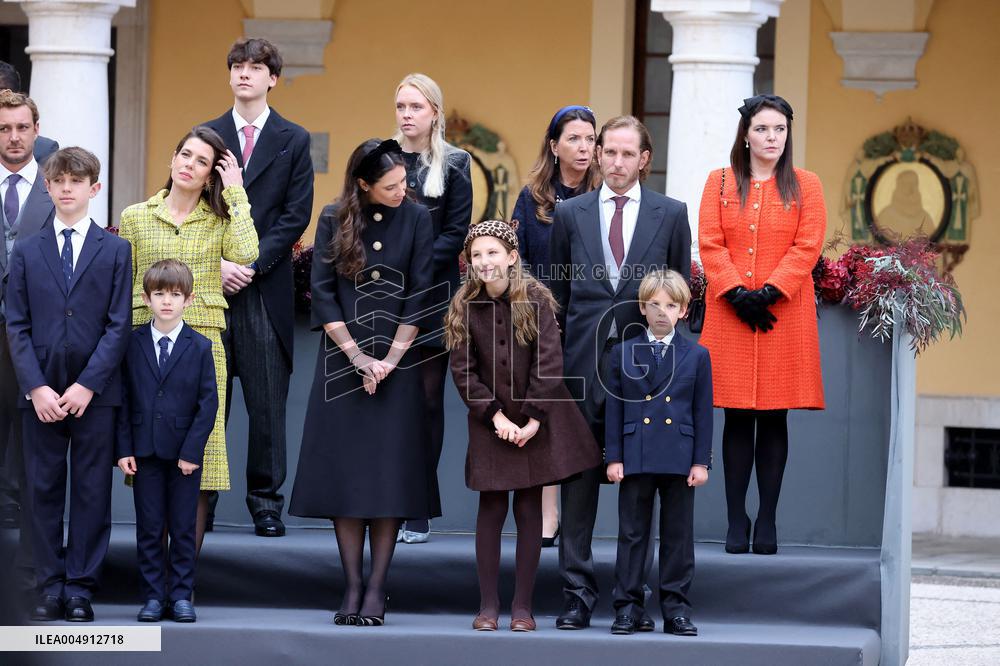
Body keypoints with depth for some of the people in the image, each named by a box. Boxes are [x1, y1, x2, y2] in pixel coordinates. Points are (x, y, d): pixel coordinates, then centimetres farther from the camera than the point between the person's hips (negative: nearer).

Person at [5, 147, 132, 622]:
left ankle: (80, 588, 5)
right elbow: (17, 327, 5)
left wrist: (87, 385, -11)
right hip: (40, 392, 1)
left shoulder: (115, 251, 4)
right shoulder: (26, 252, 9)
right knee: (43, 491, 3)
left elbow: (119, 325, -2)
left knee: (91, 492, 0)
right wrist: (35, 387, -8)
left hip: (95, 393, -1)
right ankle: (50, 587, 8)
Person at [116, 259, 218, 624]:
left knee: (183, 528, 3)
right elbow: (123, 398, 4)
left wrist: (192, 450, -9)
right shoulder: (133, 344, 3)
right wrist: (124, 449, -3)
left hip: (185, 454, -1)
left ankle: (181, 595, 10)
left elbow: (208, 402, -2)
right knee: (149, 528, 4)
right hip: (144, 452, 1)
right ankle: (153, 597, 9)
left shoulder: (200, 347, 0)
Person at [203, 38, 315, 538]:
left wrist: (253, 264, -11)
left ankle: (266, 502, 5)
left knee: (268, 404, -1)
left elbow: (296, 216, 1)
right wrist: (218, 263, -9)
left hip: (267, 289, -1)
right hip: (210, 287, 1)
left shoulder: (294, 140, 8)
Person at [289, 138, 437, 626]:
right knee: (343, 472, -1)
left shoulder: (416, 219, 1)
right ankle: (352, 587, 3)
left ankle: (377, 590, -1)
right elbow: (323, 293, -2)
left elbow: (420, 295, -2)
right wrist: (358, 357, -8)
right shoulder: (334, 220, 0)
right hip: (343, 361, 1)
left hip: (397, 362, 0)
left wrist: (389, 360, -8)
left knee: (389, 474, -3)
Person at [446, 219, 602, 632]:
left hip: (537, 418, -1)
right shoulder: (465, 307, -2)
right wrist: (496, 416, -11)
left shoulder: (536, 300, -8)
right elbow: (463, 369, -3)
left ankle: (523, 605, 8)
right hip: (491, 421, 1)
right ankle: (488, 603, 7)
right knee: (491, 509, -1)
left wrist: (534, 419, -14)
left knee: (529, 509, 2)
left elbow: (549, 362, -10)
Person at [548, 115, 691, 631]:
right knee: (578, 477, 1)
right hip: (583, 361, 1)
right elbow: (557, 293, 12)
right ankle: (577, 594, 5)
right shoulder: (570, 214, 10)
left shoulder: (670, 215, 8)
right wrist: (553, 361, 6)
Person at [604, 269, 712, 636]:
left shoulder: (697, 356, 5)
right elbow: (614, 409, 5)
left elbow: (703, 412, 5)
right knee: (632, 534, 3)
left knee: (678, 535, 4)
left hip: (679, 461, 0)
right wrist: (614, 457, -2)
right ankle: (628, 606, 8)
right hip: (636, 459, 0)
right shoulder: (623, 353, 6)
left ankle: (676, 608, 9)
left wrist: (701, 461, -1)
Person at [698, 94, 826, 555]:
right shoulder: (720, 183, 8)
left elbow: (808, 246, -3)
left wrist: (769, 292, -14)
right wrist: (738, 294, -12)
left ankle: (767, 522, 4)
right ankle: (736, 521, 3)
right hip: (730, 313, 0)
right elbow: (710, 244, 0)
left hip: (785, 314, 0)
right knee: (737, 419, 1)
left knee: (775, 418, 1)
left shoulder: (805, 186, 6)